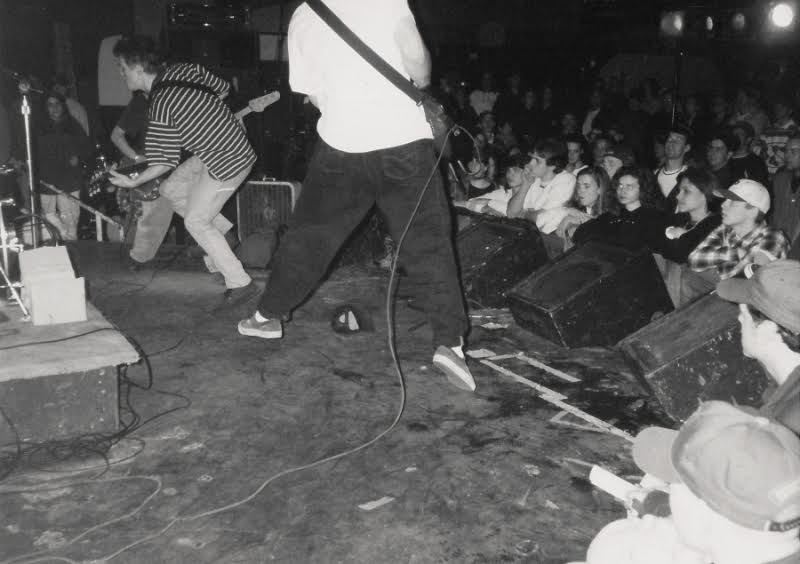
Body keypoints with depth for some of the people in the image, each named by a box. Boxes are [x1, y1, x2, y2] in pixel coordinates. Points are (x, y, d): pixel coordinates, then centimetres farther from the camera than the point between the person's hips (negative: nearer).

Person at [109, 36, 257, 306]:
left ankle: (240, 284, 2)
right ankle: (224, 233, 22)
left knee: (195, 221, -1)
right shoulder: (182, 69, 1)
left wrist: (133, 182, -4)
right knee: (171, 190, 16)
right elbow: (223, 88, 13)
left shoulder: (161, 106, -21)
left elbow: (166, 162, -15)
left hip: (226, 161, -9)